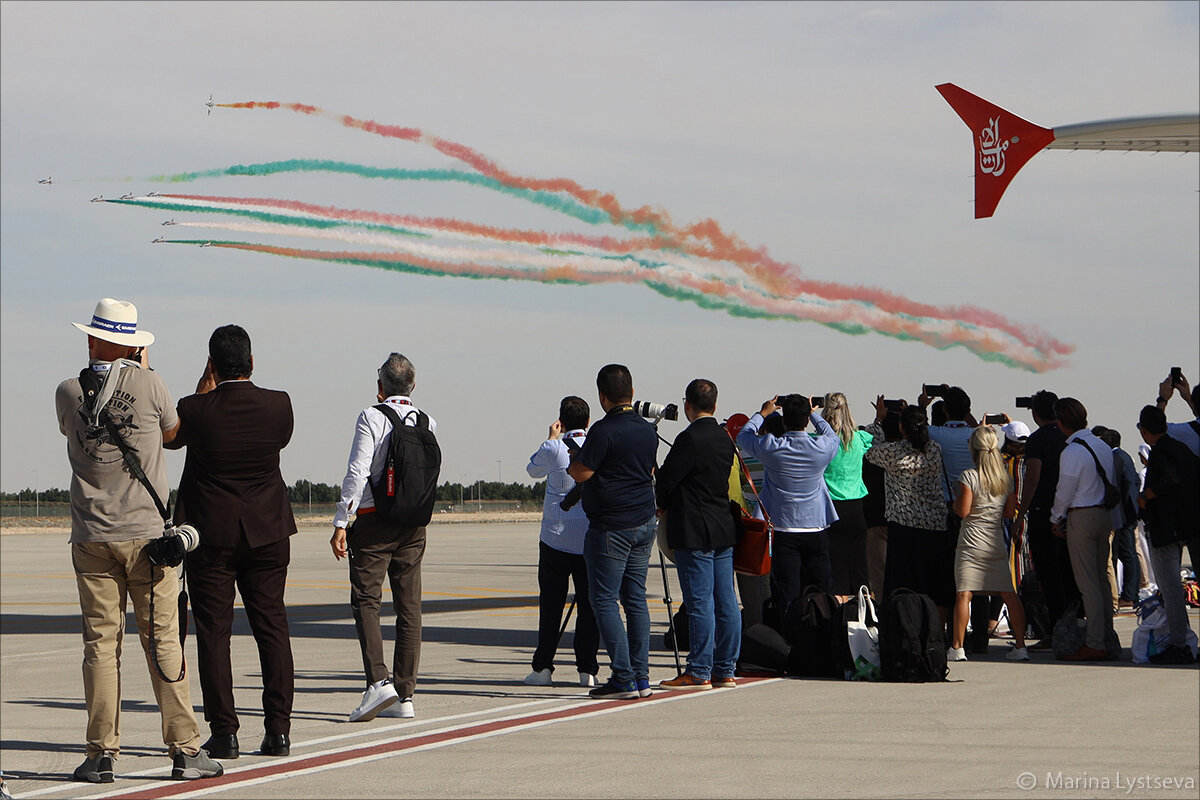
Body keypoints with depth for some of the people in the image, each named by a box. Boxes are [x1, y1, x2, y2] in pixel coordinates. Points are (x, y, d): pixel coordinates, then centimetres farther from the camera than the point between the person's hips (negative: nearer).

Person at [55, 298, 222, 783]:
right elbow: (173, 432, 15)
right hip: (146, 531, -1)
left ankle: (102, 755, 1)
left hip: (91, 538, 1)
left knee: (100, 644, 3)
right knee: (163, 642, 1)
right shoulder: (149, 384, -4)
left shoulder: (68, 392, 1)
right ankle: (184, 751, 1)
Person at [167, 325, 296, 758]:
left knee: (213, 633, 3)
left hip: (212, 532, -3)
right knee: (272, 628, 7)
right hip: (267, 531, 3)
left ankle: (223, 732, 1)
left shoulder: (197, 410, -13)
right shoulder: (278, 405, -6)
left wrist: (202, 393, 10)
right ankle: (278, 729, 4)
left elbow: (171, 438, 7)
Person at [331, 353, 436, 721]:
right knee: (409, 606, 6)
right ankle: (405, 695, 6)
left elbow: (358, 472, -14)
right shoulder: (427, 422, 7)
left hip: (375, 520, -5)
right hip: (415, 523, 5)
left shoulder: (371, 417, -8)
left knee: (366, 600, -4)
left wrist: (341, 523, -11)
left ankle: (378, 680, -22)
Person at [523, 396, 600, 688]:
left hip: (557, 538, -2)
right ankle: (587, 669, 2)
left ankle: (542, 666, 4)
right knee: (588, 603, 4)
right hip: (592, 539, 2)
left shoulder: (553, 449, -8)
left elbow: (533, 469, 13)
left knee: (551, 602, 4)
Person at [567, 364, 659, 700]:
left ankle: (624, 679, -8)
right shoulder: (648, 430, 9)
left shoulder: (604, 431, -16)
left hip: (611, 527, -8)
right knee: (635, 598, 11)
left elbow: (581, 473, -16)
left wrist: (572, 459, 6)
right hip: (644, 522, 8)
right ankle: (641, 676, 10)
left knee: (604, 600, -3)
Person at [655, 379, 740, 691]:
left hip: (694, 531, -8)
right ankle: (725, 670, 12)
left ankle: (699, 672, -3)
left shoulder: (690, 439, -15)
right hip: (724, 529, 8)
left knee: (699, 602, -6)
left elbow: (666, 480, -12)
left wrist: (664, 507, 10)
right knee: (725, 602, 8)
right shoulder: (725, 439, 11)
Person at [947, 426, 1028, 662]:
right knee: (1009, 595, 6)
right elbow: (1010, 510, 12)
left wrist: (955, 498, 8)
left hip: (971, 543, -5)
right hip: (997, 543, 5)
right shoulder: (1006, 478, 8)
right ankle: (1020, 645, 5)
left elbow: (963, 511, -11)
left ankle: (957, 647, -9)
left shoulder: (968, 476, -8)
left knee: (963, 594, -6)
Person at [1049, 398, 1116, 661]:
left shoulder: (1072, 452, -15)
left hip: (1081, 518, -8)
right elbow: (1112, 484, 14)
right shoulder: (1103, 447, 9)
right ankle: (1108, 637, 17)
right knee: (1102, 580, 14)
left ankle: (1094, 644, -7)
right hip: (1105, 515, 8)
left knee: (1087, 583, -6)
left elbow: (1064, 492, -11)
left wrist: (1056, 520, 5)